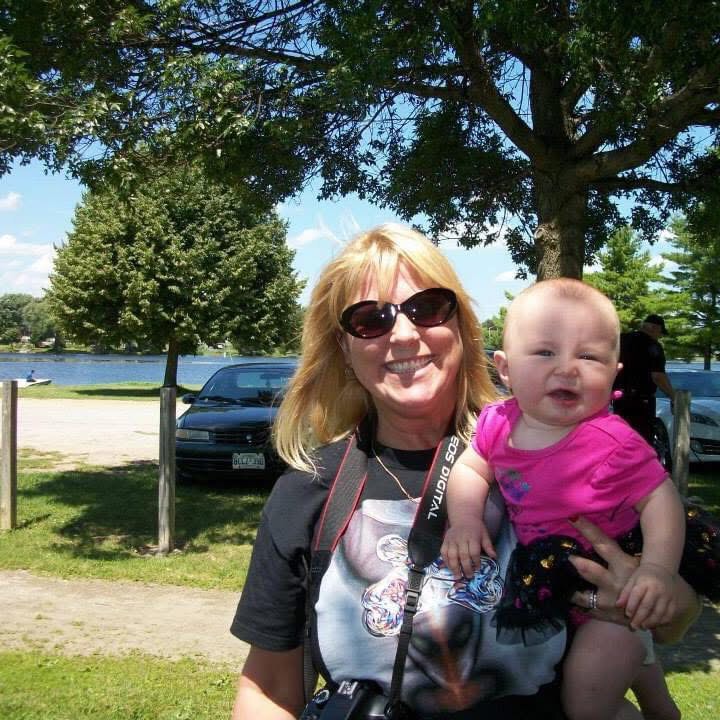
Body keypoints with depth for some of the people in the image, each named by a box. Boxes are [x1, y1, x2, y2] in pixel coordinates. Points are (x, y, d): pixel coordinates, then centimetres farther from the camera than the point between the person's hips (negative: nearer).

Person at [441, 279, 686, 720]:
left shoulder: (614, 444, -27)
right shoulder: (499, 423, -12)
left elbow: (660, 498, -22)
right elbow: (470, 470, 1)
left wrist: (658, 568, -35)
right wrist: (465, 518, -16)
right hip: (540, 564, 6)